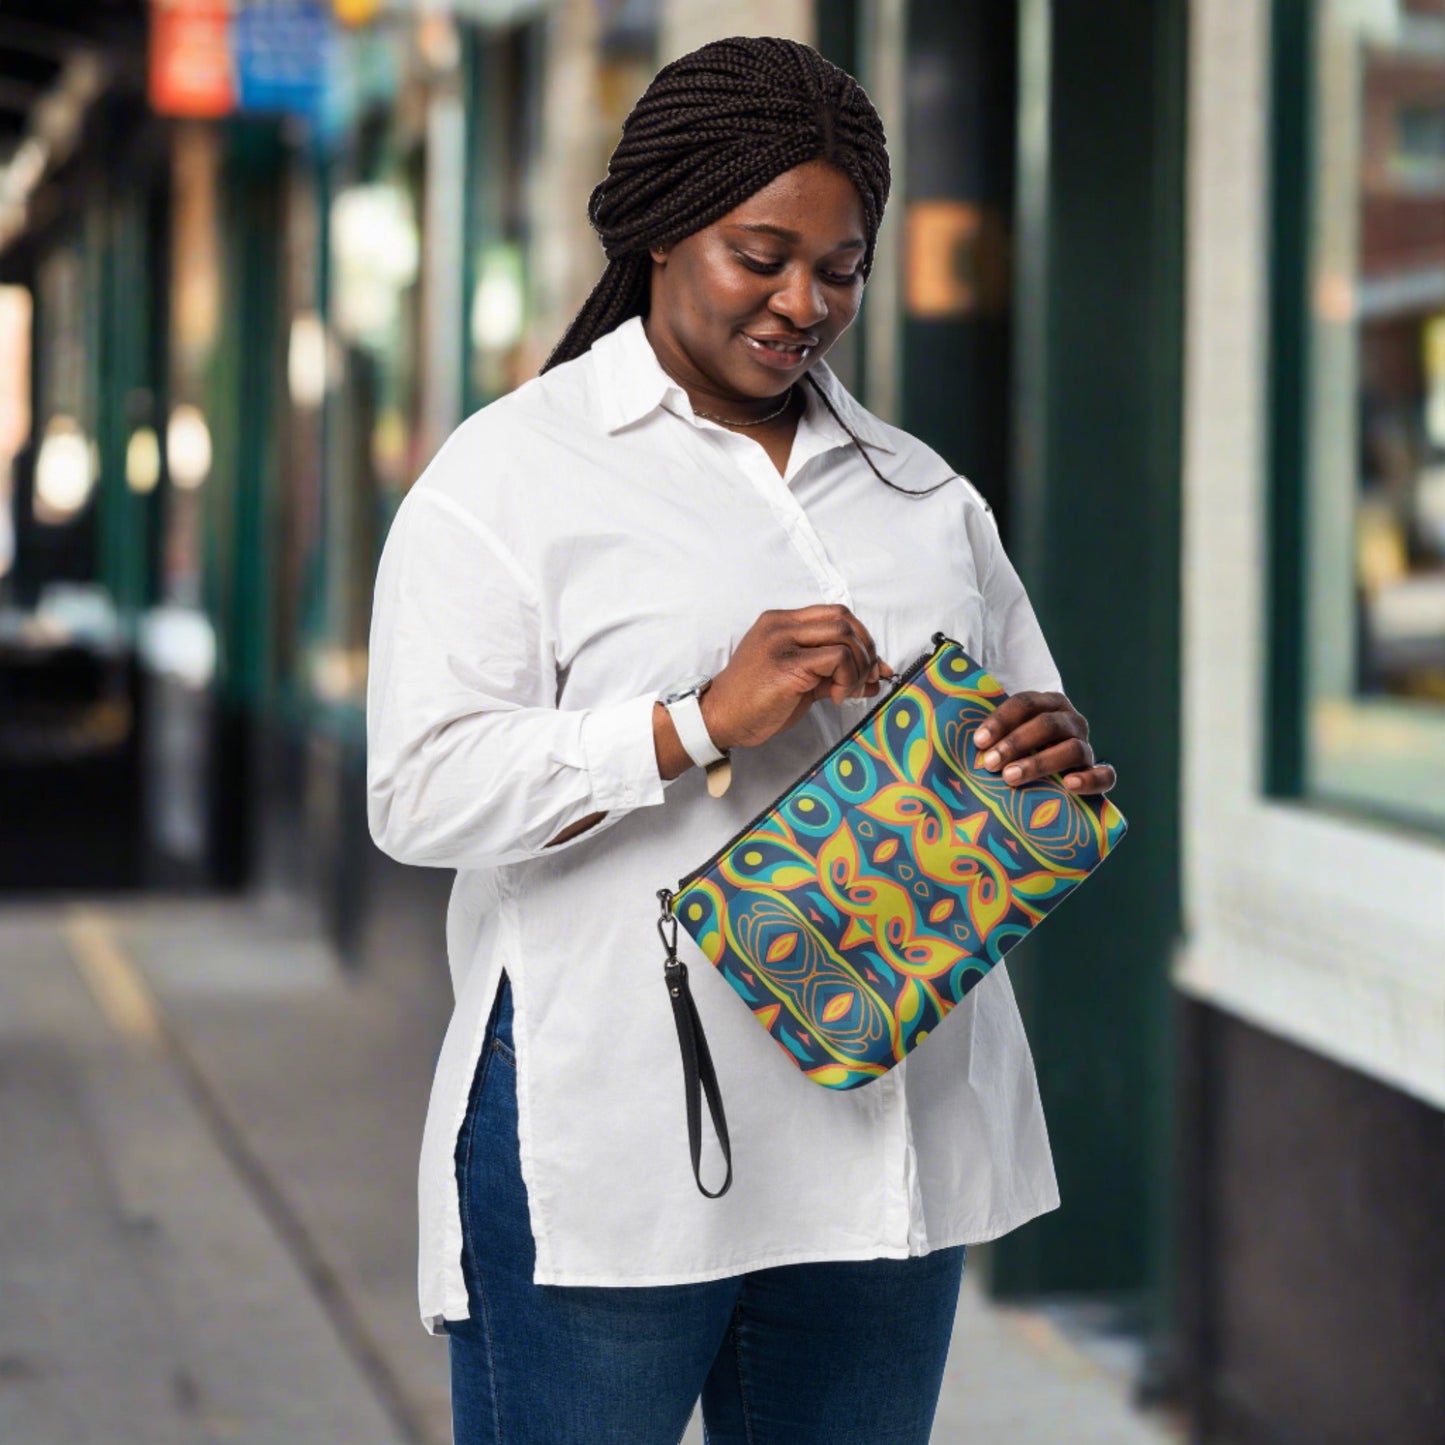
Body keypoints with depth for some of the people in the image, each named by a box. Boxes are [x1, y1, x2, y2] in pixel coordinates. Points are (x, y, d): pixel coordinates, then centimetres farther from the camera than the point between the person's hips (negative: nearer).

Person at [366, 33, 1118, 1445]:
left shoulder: (921, 491, 16)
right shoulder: (511, 471, -1)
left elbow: (1020, 740, 20)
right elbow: (422, 794, -11)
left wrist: (1056, 764, -5)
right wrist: (703, 723, -21)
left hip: (886, 1143, 5)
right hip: (610, 1155, -5)